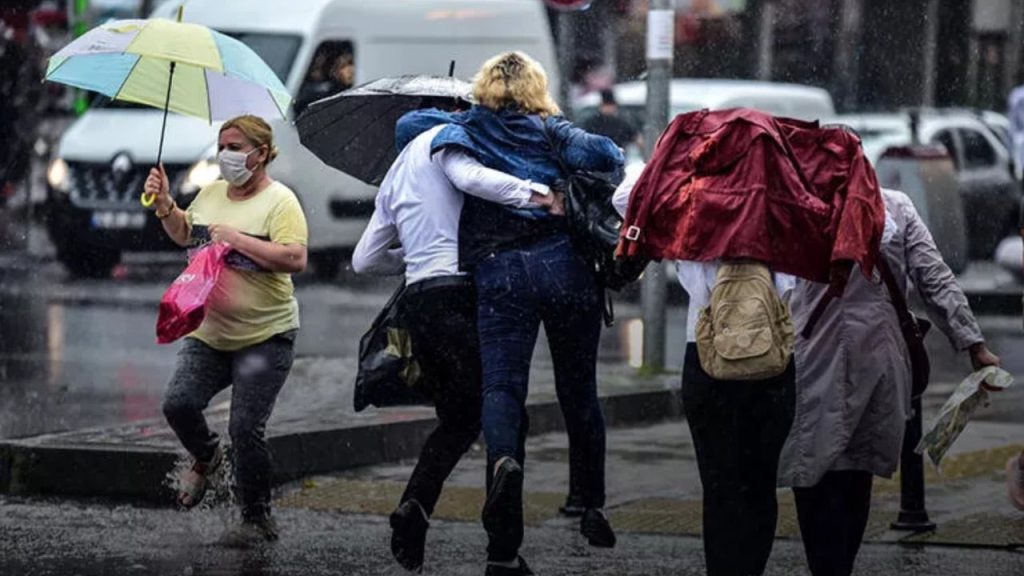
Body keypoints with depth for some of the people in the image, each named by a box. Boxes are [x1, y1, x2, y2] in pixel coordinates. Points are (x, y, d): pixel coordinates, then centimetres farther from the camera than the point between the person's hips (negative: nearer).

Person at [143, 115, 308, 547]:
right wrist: (164, 204, 8)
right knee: (178, 404, -10)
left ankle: (257, 519, 8)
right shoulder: (211, 194, 11)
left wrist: (237, 238, -23)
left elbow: (295, 259, -23)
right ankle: (206, 459, 23)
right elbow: (183, 233, 27)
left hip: (265, 336, -6)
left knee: (245, 429, -7)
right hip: (208, 332, 6)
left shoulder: (280, 202, -10)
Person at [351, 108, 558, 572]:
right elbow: (470, 177, -18)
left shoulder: (393, 181, 28)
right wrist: (536, 195, -22)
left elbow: (364, 260, 28)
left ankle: (413, 508, -2)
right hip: (456, 288, -8)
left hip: (416, 303, 8)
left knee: (458, 420, 14)